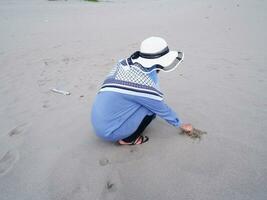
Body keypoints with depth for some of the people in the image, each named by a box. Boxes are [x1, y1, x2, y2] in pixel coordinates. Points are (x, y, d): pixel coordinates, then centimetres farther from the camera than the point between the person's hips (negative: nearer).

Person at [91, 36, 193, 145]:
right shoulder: (146, 84, -22)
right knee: (152, 108, -7)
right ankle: (127, 139, 5)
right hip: (108, 131, -7)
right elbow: (163, 110, -6)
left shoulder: (124, 63, -4)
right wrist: (181, 125, 13)